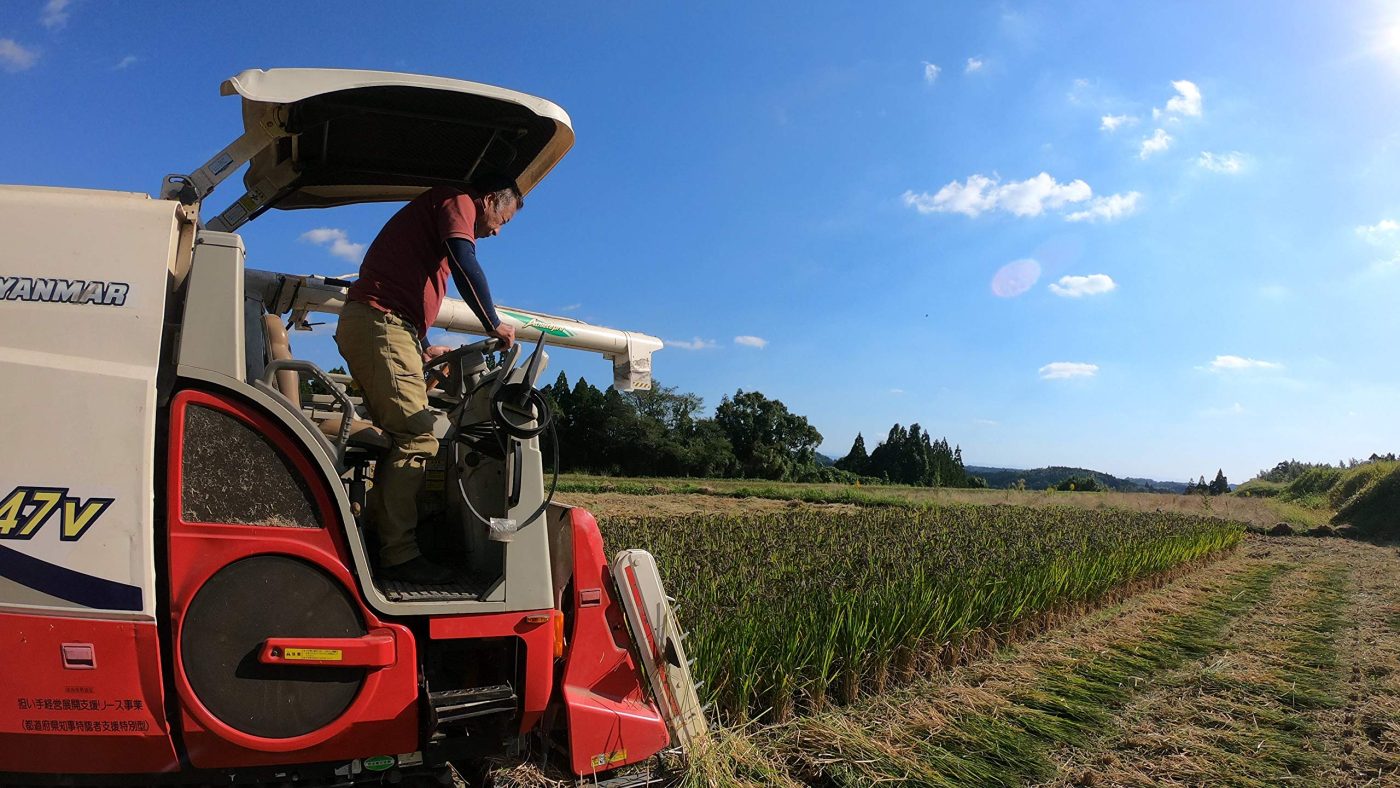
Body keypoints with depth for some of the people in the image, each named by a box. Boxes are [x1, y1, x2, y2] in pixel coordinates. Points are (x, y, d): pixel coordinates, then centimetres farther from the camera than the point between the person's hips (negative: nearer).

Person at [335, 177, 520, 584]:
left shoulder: (436, 208, 30)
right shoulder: (457, 200, 1)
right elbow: (466, 266, -17)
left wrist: (422, 349, 30)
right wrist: (494, 325, -8)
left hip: (366, 324, 10)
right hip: (380, 324, -10)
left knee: (402, 436, 8)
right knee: (418, 438, -15)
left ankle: (379, 541, 6)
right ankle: (399, 554, -17)